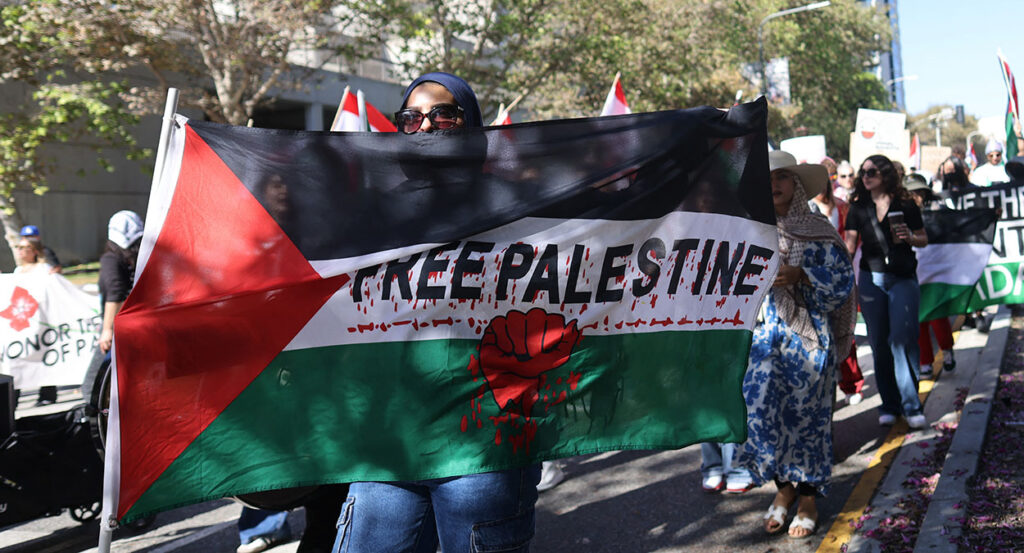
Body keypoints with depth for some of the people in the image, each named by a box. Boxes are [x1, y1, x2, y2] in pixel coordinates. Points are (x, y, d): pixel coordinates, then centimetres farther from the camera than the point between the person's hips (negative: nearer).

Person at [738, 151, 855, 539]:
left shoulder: (819, 231, 1)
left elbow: (843, 277, -4)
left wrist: (801, 275, -16)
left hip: (809, 335, -3)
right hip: (765, 332, 3)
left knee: (806, 413, 2)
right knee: (761, 408, -1)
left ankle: (808, 496, 16)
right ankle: (783, 487, 18)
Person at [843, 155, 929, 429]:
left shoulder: (906, 205, 3)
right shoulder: (858, 207, 8)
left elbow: (924, 240, 11)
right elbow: (849, 245, 5)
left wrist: (909, 237, -11)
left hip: (903, 278, -2)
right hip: (871, 280, 2)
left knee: (903, 338, -12)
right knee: (879, 343, 4)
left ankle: (911, 406, -5)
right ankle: (889, 405, 14)